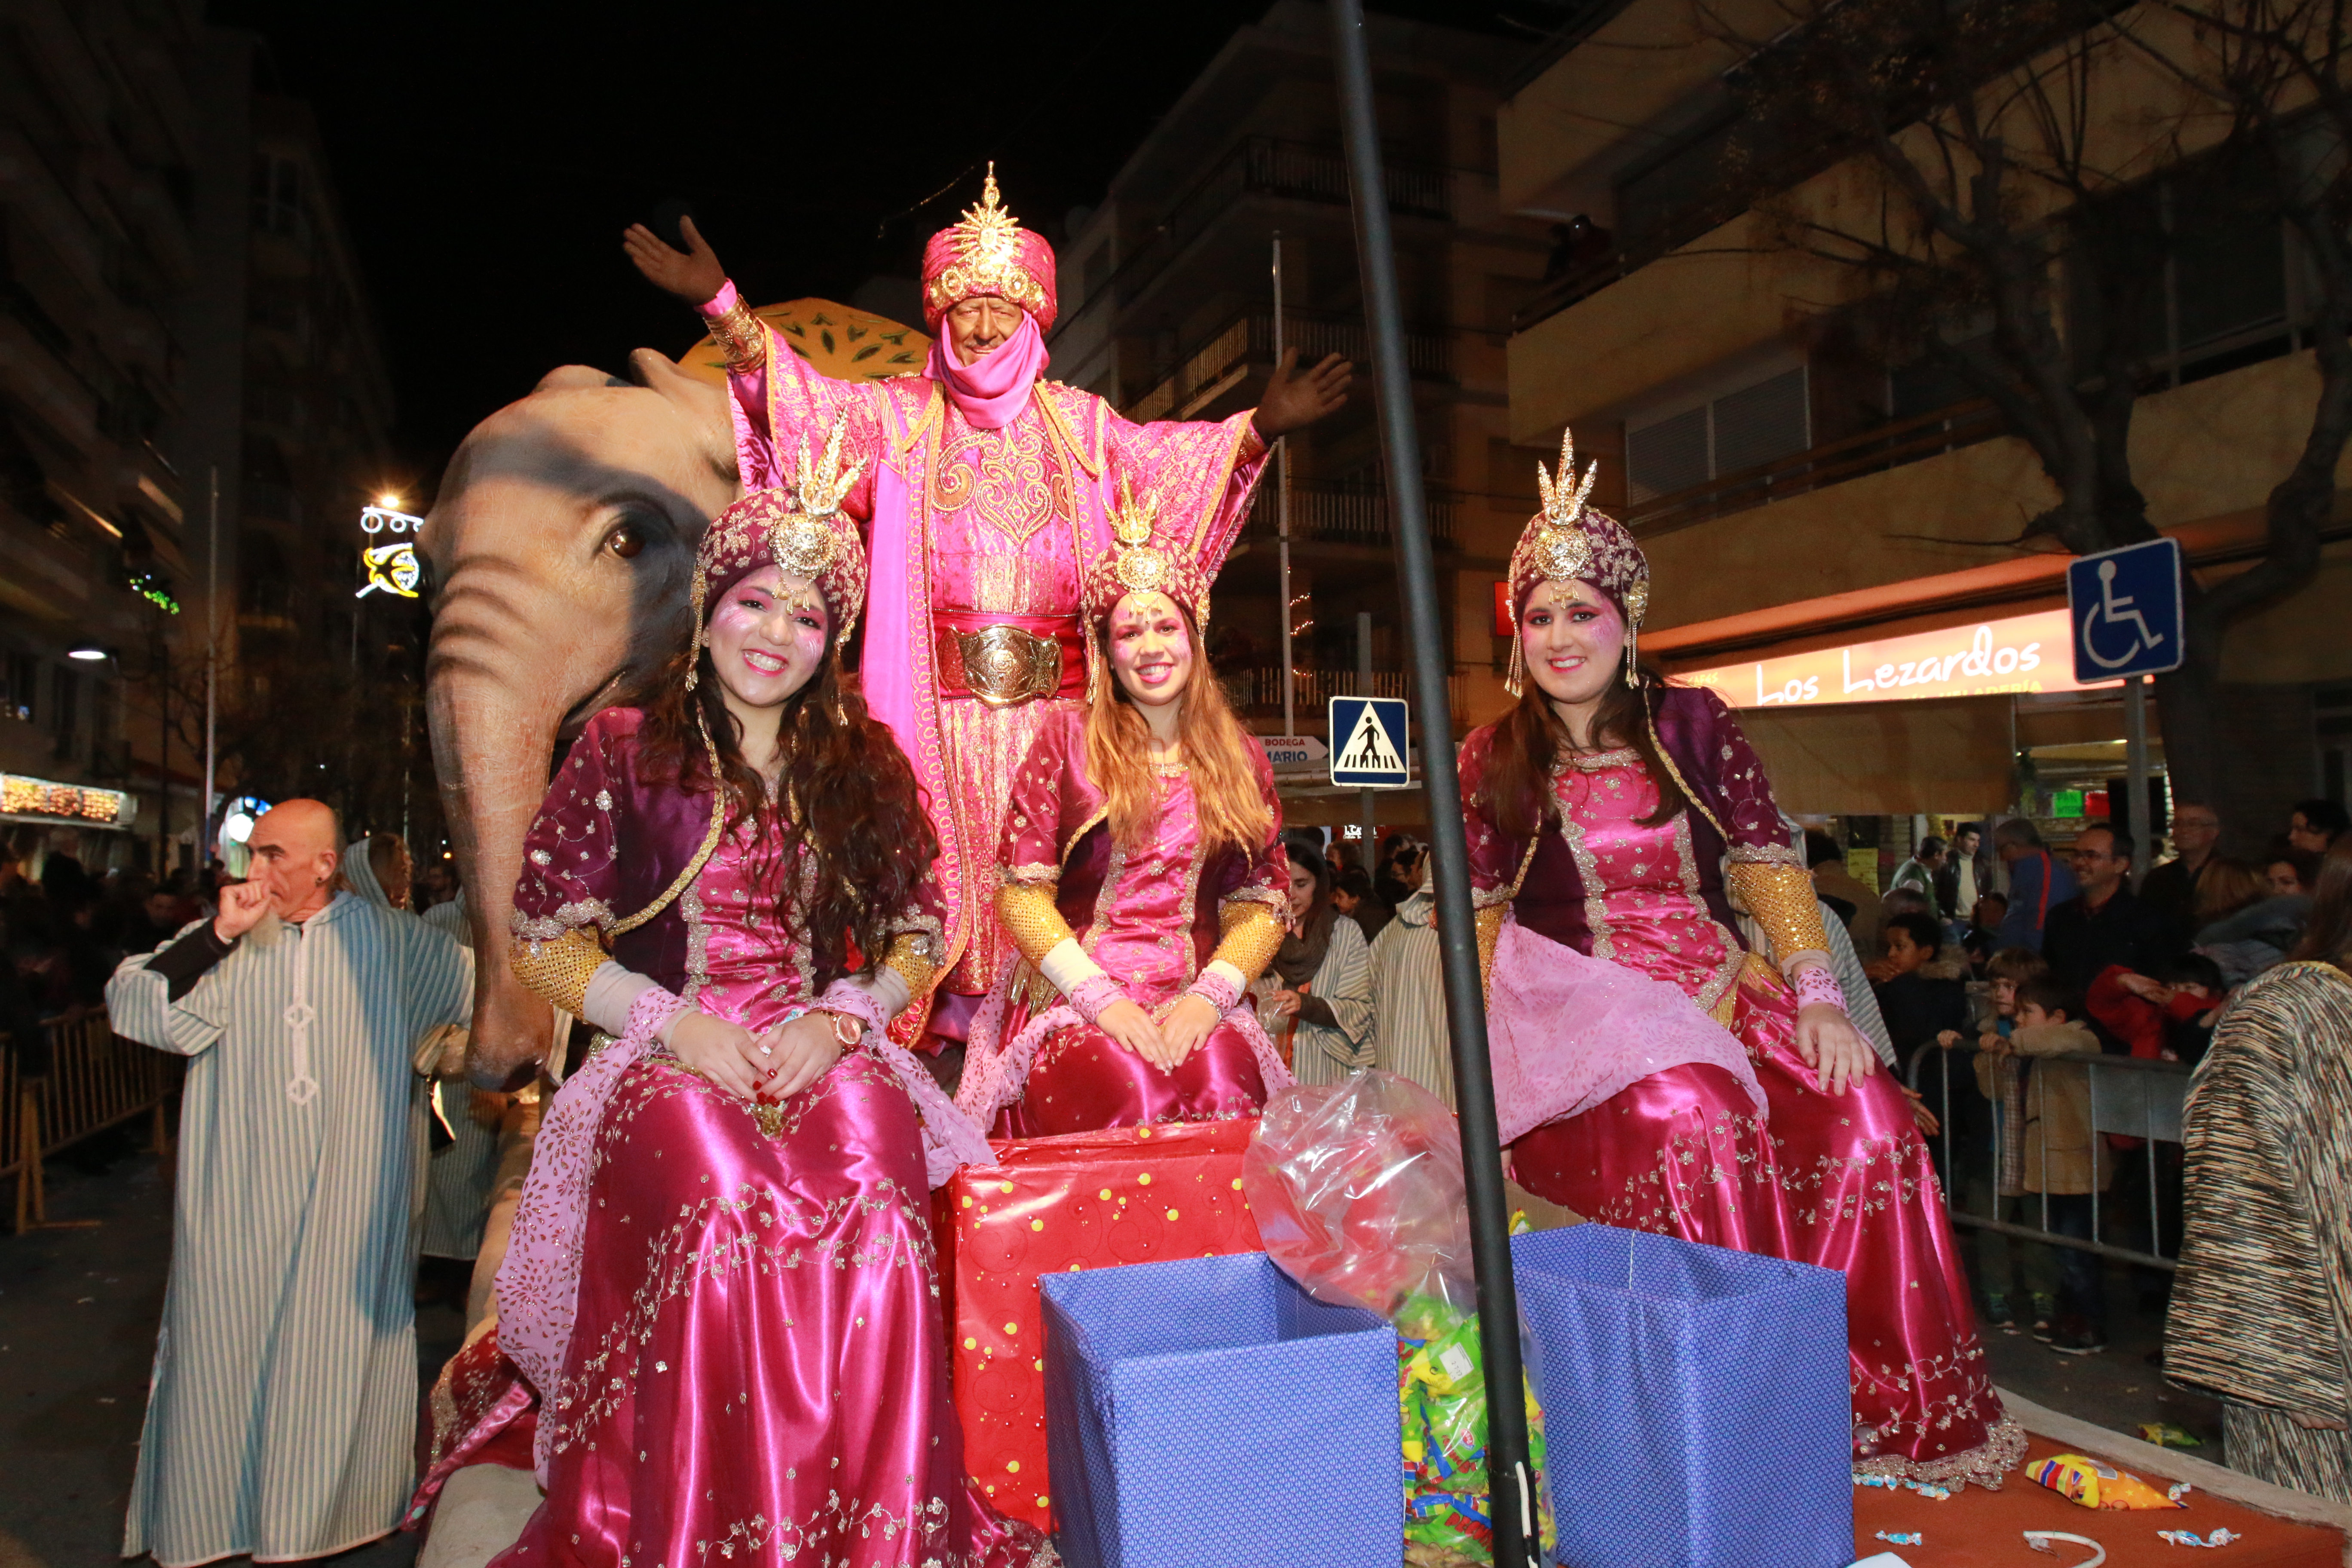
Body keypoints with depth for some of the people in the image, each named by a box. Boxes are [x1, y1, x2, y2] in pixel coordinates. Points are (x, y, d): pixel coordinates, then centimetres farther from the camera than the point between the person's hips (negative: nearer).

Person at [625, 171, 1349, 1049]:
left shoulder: (1078, 423, 16)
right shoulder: (898, 415, 12)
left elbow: (1170, 460, 6)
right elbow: (805, 404, -1)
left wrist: (1259, 427, -8)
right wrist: (722, 306, -14)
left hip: (1053, 710, 1)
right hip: (936, 710, -1)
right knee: (938, 873, -4)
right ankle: (939, 1045, 1)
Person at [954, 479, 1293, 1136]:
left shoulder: (1241, 758, 13)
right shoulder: (1067, 739, 6)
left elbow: (1262, 901, 9)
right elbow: (1021, 890, 0)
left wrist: (1208, 996, -9)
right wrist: (1103, 999, -12)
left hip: (1197, 1000, 2)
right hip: (1072, 993, -2)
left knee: (1225, 1077, -32)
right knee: (1130, 1084, -34)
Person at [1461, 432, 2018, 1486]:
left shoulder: (1692, 725, 8)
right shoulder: (1493, 762, 4)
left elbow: (1767, 863, 6)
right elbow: (1479, 924, 4)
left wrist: (1818, 996, -7)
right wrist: (1495, 1082, -4)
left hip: (1722, 992, 3)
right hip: (1584, 1011, -2)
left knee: (1862, 1114, -22)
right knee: (1690, 1121, -33)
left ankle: (1881, 1405, -7)